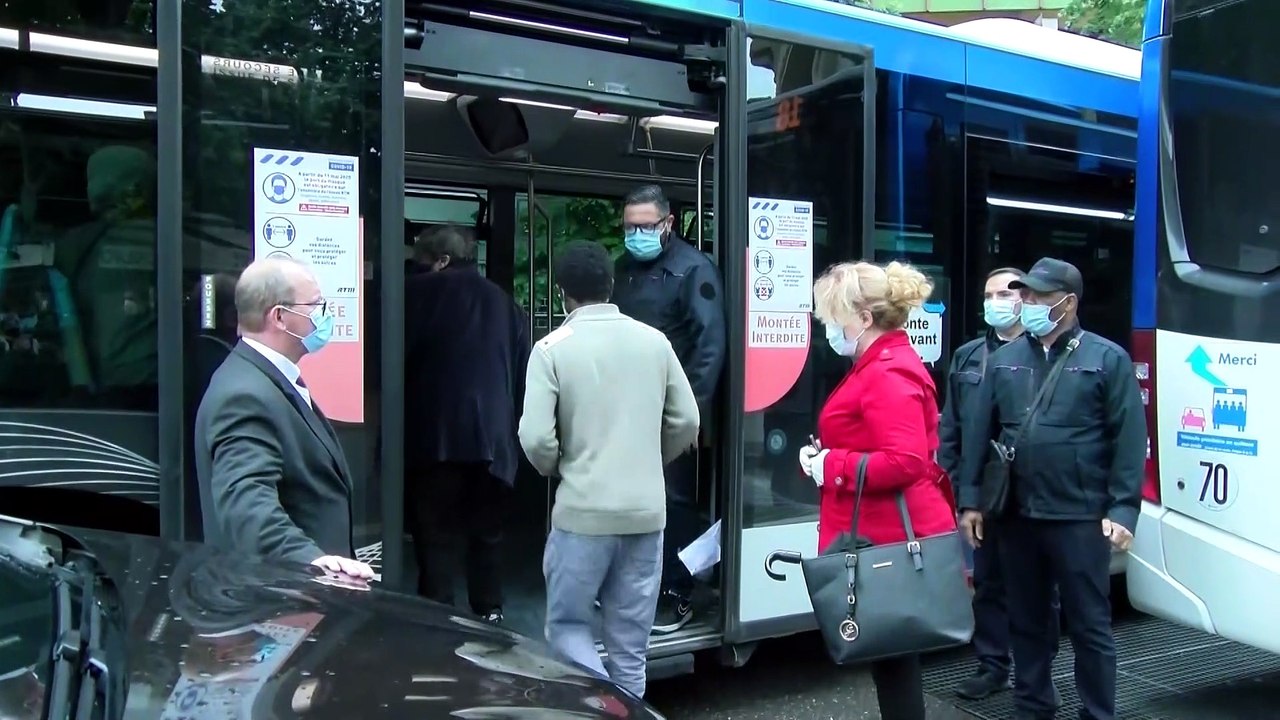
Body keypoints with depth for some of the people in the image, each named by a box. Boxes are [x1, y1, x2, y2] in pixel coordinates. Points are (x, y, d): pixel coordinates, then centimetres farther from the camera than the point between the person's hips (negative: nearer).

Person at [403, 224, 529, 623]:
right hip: (493, 438, 4)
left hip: (434, 434, -4)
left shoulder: (417, 293, 2)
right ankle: (490, 616, 20)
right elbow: (523, 376, 13)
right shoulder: (506, 304, 14)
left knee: (436, 535, 2)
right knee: (487, 533, 16)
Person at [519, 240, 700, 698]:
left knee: (567, 626, 13)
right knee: (630, 644, 14)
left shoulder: (552, 348, -7)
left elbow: (536, 438, -14)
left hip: (583, 511, -4)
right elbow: (686, 422, 6)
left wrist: (556, 469, 7)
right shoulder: (654, 341, 3)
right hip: (647, 511, 4)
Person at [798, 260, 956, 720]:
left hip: (889, 537, -10)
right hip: (886, 532, 10)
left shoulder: (888, 374, -19)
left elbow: (906, 462, -29)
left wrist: (830, 466, -19)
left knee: (893, 655, 1)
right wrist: (827, 456, 8)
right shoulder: (882, 366, 15)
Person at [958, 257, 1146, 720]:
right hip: (1016, 515, 4)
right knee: (1025, 620, 15)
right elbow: (980, 433, 9)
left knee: (1089, 624, 7)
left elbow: (1129, 440, -6)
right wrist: (972, 500, 5)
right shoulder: (1004, 360, 8)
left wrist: (1123, 509, -11)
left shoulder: (1107, 359, -2)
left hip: (1080, 517, -4)